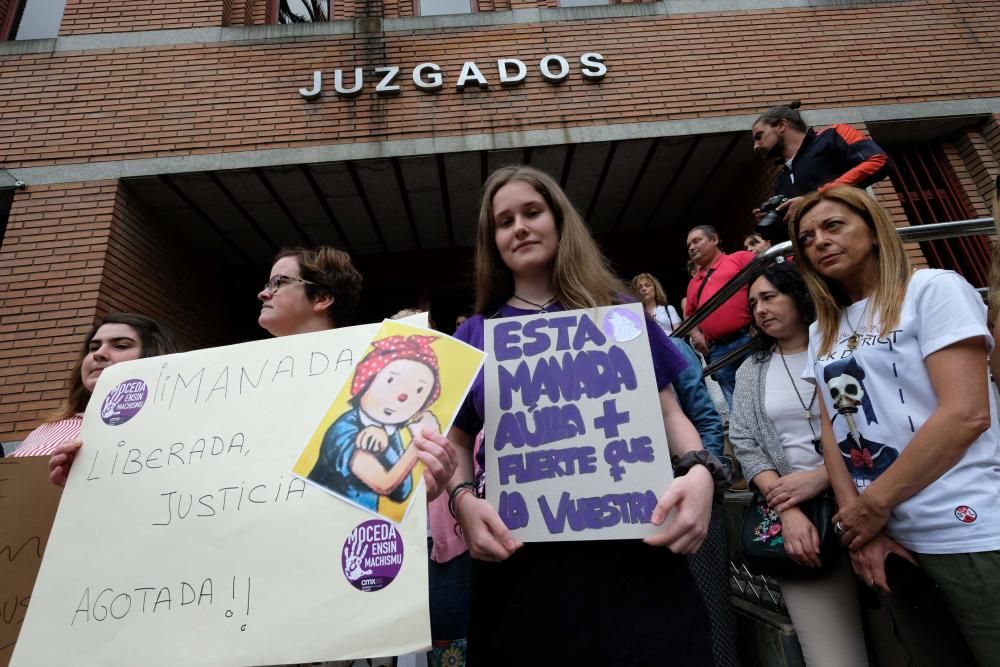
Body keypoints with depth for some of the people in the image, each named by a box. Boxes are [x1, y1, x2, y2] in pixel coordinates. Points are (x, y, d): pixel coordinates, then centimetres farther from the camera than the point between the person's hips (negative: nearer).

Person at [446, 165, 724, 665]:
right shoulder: (472, 337, 9)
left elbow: (669, 412, 9)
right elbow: (456, 441, 8)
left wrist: (700, 470, -11)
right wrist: (464, 500, -12)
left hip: (633, 540, 1)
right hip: (520, 557, 1)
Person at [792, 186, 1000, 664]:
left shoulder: (933, 289, -6)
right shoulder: (822, 332, 10)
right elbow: (832, 430, 6)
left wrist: (874, 505, -13)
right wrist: (858, 522, -5)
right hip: (887, 539, 6)